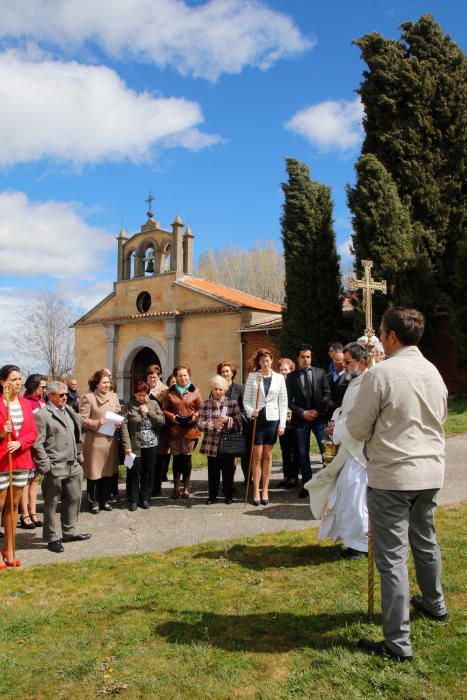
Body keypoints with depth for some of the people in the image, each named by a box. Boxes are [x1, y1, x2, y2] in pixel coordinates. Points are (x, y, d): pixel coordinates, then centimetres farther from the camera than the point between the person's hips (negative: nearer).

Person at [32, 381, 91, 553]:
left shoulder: (69, 411, 13)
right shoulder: (42, 415, -10)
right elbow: (37, 444, -13)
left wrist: (78, 457, 15)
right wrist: (46, 466, -16)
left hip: (73, 466, 8)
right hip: (55, 468, -7)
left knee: (74, 499, 15)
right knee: (51, 504, 6)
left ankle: (70, 531, 30)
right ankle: (51, 538, 18)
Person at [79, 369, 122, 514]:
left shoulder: (113, 396, 11)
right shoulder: (88, 397, -6)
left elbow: (119, 414, 18)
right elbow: (83, 419, -8)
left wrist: (119, 422, -2)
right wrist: (97, 423, -21)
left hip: (111, 439, 5)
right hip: (94, 440, -5)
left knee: (108, 471, 10)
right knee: (94, 472, 3)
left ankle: (105, 500, 25)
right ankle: (94, 502, 17)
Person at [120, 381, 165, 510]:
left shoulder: (154, 404, 7)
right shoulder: (129, 406, -4)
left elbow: (162, 421, 1)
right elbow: (124, 426, -10)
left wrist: (148, 412, -11)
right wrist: (127, 445, -17)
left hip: (151, 445, 3)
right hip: (135, 445, -3)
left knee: (148, 472, 9)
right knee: (134, 472, 2)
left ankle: (145, 498, 24)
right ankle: (133, 500, 16)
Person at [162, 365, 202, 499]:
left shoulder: (195, 391, 6)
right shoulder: (170, 392, 8)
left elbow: (201, 408, 6)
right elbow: (164, 409, 7)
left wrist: (194, 416, -12)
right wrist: (172, 416, -10)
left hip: (190, 430, 0)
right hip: (174, 430, 1)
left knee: (187, 458, 2)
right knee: (176, 458, 2)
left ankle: (186, 488, 13)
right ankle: (176, 488, 12)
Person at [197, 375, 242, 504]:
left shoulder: (232, 403, 4)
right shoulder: (205, 405, 6)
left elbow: (238, 424, 1)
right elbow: (200, 424, -1)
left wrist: (228, 420, -17)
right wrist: (213, 425, -16)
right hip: (212, 445, 0)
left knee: (228, 471, 7)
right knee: (213, 471, 7)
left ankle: (228, 495, 21)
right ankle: (212, 495, 21)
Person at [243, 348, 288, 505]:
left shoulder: (279, 378, 4)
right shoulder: (252, 376, 1)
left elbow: (283, 402, 5)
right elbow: (246, 399, 2)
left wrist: (282, 424, 0)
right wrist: (251, 411, -18)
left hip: (272, 419, 1)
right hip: (257, 418, -1)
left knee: (268, 455, 8)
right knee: (257, 456, 1)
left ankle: (265, 490, 16)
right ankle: (256, 491, 8)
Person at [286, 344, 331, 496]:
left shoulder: (320, 372, 5)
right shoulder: (291, 376, 3)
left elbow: (327, 394, 2)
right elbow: (289, 401, 1)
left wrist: (318, 411, -8)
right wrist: (302, 413, -9)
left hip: (319, 417, 0)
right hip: (301, 419, 0)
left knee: (326, 450, -2)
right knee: (303, 453, 5)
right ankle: (306, 485, 14)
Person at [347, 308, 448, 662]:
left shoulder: (379, 374, -17)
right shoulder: (433, 372, 4)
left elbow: (357, 430, -11)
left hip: (392, 475, -7)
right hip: (431, 472, 7)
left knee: (392, 556, 0)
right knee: (425, 542, 26)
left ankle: (398, 642, 6)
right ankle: (434, 603, 47)